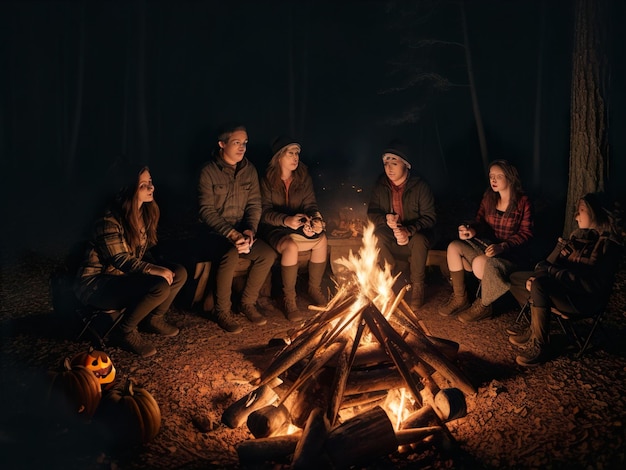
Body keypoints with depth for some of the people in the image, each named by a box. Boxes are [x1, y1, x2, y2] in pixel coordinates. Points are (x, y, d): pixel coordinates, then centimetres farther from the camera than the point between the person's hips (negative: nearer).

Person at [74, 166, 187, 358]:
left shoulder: (145, 213, 4)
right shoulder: (110, 220, -22)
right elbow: (120, 260, -24)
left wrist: (160, 268, -7)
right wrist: (155, 271, -31)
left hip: (125, 276, 8)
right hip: (96, 284, -8)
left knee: (179, 273, -8)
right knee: (160, 287, -30)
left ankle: (153, 319, 12)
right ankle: (125, 330, -7)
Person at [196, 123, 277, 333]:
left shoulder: (249, 170, 5)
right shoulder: (208, 172, -10)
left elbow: (254, 205, 4)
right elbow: (207, 211, -14)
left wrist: (250, 230, -14)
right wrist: (231, 233, -25)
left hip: (241, 231, 5)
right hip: (214, 234, -5)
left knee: (268, 254, -19)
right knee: (231, 255, -34)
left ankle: (248, 303, 1)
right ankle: (222, 311, -13)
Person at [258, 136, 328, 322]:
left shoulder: (303, 177, 3)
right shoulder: (267, 179, -8)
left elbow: (310, 205, 0)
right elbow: (265, 212, -13)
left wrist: (316, 219, -25)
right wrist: (286, 220, -33)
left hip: (298, 225, 4)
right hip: (273, 228, -4)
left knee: (322, 238, -25)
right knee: (291, 246, -36)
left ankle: (315, 289, -4)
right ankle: (289, 299, -18)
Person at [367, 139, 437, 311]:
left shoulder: (420, 186, -15)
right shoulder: (380, 186, -4)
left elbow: (429, 217, -17)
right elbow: (372, 212, 2)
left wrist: (409, 231, -36)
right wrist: (385, 219, -23)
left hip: (415, 235, -3)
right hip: (391, 235, 3)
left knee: (419, 240, -38)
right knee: (377, 236, -30)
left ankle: (417, 287, -16)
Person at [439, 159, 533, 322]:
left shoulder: (522, 202, -11)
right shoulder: (488, 197, 5)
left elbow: (525, 233, -12)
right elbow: (481, 222, 8)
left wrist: (502, 246, -26)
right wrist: (472, 231, -17)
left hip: (513, 251, -6)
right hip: (488, 243, 7)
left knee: (480, 263, -35)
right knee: (454, 247, -16)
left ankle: (483, 306, -6)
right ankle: (459, 298, -5)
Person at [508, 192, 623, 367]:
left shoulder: (607, 245, -17)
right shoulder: (580, 234, 7)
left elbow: (593, 285, -24)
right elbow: (552, 261, 10)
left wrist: (552, 272, -23)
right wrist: (537, 275, -11)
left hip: (585, 298, -9)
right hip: (565, 286, 9)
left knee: (539, 285, -33)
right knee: (515, 278, 3)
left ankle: (540, 347, -20)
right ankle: (534, 330, 5)